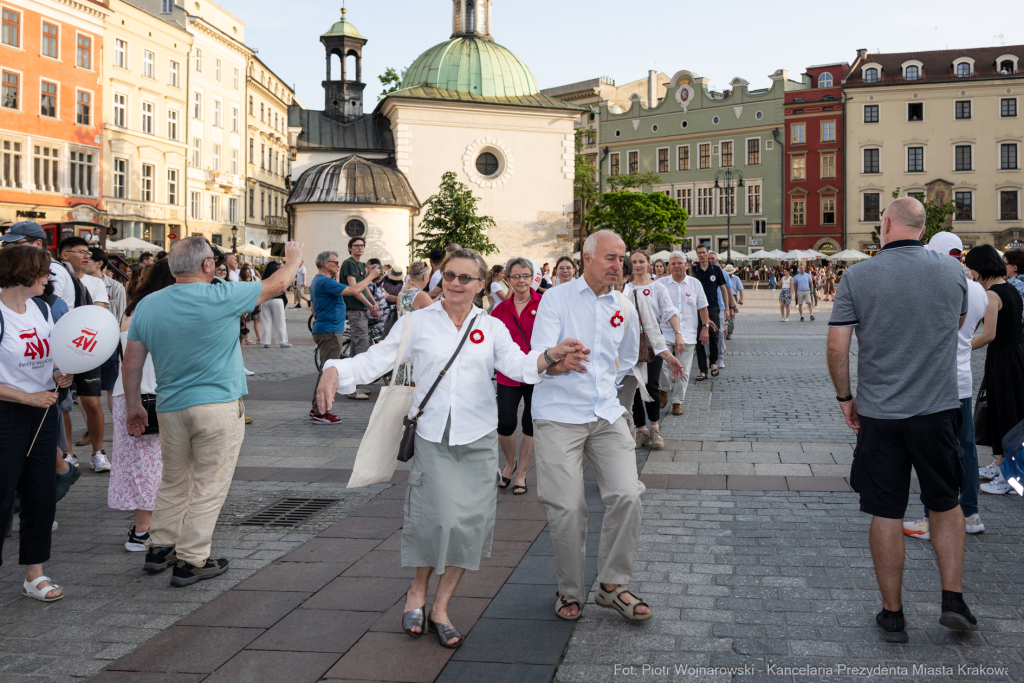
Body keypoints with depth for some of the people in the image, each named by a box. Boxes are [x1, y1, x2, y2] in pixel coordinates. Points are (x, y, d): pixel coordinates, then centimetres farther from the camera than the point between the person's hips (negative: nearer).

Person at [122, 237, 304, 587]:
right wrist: (293, 259, 20)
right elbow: (277, 285, 1)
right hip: (219, 406, -5)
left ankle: (159, 548, 29)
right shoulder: (221, 297, -13)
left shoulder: (147, 305, 2)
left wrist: (133, 407, 19)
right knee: (208, 486, 4)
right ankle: (191, 562, 8)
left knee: (173, 482, 21)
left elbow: (131, 364, 7)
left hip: (170, 408, 6)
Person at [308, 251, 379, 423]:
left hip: (323, 330, 11)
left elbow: (313, 307, 24)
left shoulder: (317, 281, 16)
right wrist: (370, 277, -11)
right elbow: (354, 290, -23)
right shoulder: (325, 282, -18)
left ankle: (317, 409, 20)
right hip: (329, 331, -11)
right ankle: (320, 413, -7)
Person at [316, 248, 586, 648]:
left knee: (470, 521, 0)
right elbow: (377, 359, 1)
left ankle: (440, 608, 17)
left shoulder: (492, 328, 10)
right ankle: (418, 591, 15)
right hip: (433, 436, -2)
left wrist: (550, 356, -24)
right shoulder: (417, 323, 6)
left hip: (478, 438, 2)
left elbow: (518, 365, -3)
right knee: (442, 517, -13)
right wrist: (335, 371, -17)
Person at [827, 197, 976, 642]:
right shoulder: (953, 271, -1)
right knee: (946, 504, 19)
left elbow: (837, 347, -8)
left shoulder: (858, 276, -8)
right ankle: (953, 599, 17)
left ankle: (892, 615, 17)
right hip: (939, 408, 1)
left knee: (886, 513, 7)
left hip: (879, 414, -1)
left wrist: (845, 397, 5)